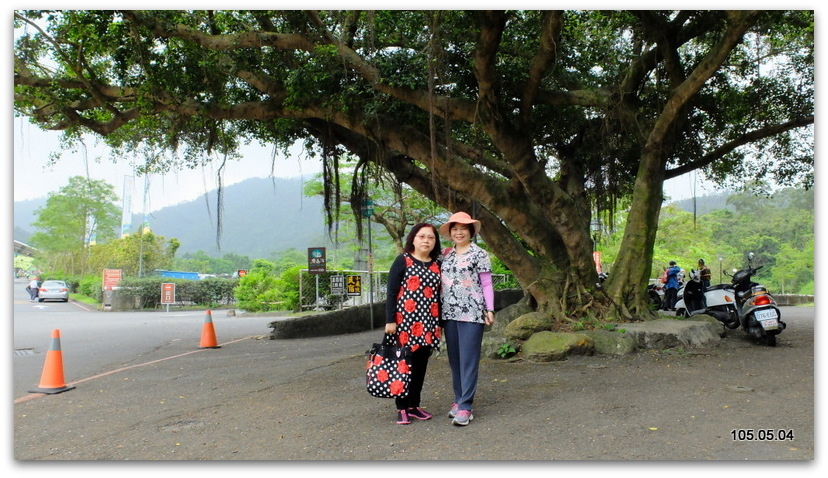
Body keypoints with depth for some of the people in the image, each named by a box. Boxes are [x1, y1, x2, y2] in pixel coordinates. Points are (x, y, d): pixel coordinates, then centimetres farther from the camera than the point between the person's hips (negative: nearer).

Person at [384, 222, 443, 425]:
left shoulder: (437, 264, 11)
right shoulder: (403, 261, -2)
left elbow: (438, 295, 14)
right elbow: (391, 292, -5)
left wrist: (440, 323, 13)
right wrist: (390, 320, -11)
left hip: (428, 324, 5)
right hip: (405, 321, -4)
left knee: (421, 365, 9)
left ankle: (414, 405, 21)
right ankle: (402, 408, 10)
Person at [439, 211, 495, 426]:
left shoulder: (479, 254, -1)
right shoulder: (446, 254, 12)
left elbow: (486, 284, -2)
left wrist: (489, 309, -8)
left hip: (471, 312, -5)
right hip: (449, 312, 6)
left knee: (468, 360, -6)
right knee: (454, 359, 10)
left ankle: (465, 406, -5)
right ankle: (459, 400, 19)